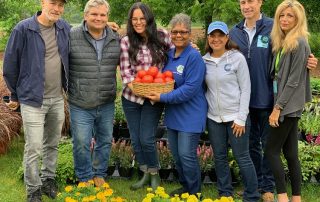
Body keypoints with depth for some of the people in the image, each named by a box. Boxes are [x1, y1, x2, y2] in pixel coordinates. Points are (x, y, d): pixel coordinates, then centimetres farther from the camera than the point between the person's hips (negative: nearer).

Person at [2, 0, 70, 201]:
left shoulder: (64, 28, 0)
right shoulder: (23, 29, -14)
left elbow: (69, 59, 15)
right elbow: (10, 64, -5)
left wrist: (69, 87, 13)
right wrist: (15, 95, 3)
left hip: (58, 99, 5)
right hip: (33, 99, -4)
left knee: (52, 144, 17)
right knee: (34, 148, 1)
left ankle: (48, 179, 35)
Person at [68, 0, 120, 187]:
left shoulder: (116, 38, 2)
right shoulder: (72, 36, -10)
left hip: (107, 104, 4)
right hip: (81, 104, -3)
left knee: (105, 141, 17)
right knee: (82, 144, 6)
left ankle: (99, 174, 37)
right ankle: (85, 178, 27)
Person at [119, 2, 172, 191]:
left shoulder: (162, 36, -5)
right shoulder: (126, 41, -3)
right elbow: (125, 70, -8)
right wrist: (136, 88, -22)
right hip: (131, 97, 2)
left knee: (147, 139, -4)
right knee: (136, 139, 11)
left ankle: (155, 174, 21)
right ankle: (145, 174, 32)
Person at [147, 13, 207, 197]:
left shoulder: (194, 57, -16)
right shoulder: (169, 55, 8)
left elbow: (190, 88, -23)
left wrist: (163, 98, -22)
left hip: (190, 116, -8)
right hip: (173, 114, 8)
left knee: (186, 155, -5)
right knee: (176, 154, 15)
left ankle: (195, 192, 15)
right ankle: (185, 186, 33)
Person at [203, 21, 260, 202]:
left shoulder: (237, 58, -6)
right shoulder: (204, 61, 4)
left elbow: (245, 89, -7)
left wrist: (241, 118, -11)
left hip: (235, 116, -4)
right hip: (214, 118, 4)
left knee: (242, 157, 2)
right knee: (219, 157, 12)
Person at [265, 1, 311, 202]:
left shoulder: (299, 43, -13)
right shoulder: (282, 42, 13)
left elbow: (294, 80, -17)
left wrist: (278, 107, -17)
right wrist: (277, 105, 9)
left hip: (289, 105, -8)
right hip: (285, 104, 8)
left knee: (272, 150, -4)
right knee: (290, 152, 9)